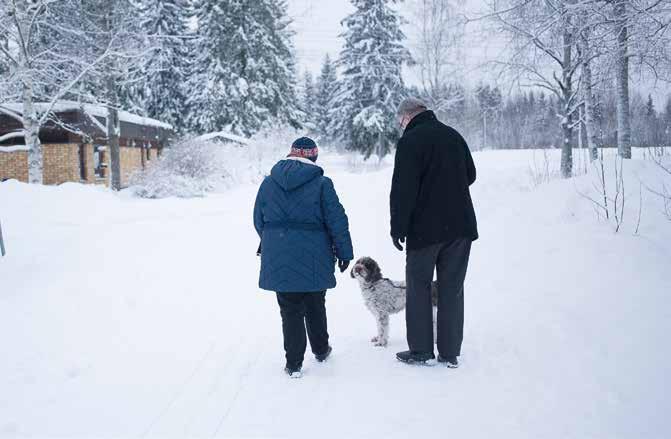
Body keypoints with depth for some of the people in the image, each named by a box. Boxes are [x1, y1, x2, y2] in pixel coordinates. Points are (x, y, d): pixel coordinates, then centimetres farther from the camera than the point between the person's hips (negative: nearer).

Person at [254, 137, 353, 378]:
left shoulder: (268, 182, 4)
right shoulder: (321, 183, -6)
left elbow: (258, 220, 10)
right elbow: (337, 221, -6)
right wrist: (344, 251, 4)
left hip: (278, 259, 2)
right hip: (313, 259, -1)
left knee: (290, 310, 8)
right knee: (315, 306, 18)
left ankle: (294, 363, 9)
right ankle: (321, 350, 34)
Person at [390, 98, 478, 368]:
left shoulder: (410, 140, -10)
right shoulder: (453, 135, 10)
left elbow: (403, 188, -16)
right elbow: (470, 175, 20)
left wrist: (397, 227, -10)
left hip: (425, 228, -5)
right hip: (461, 226, 6)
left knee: (419, 288, 7)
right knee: (452, 289, 9)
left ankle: (421, 351, 11)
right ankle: (450, 353, 13)